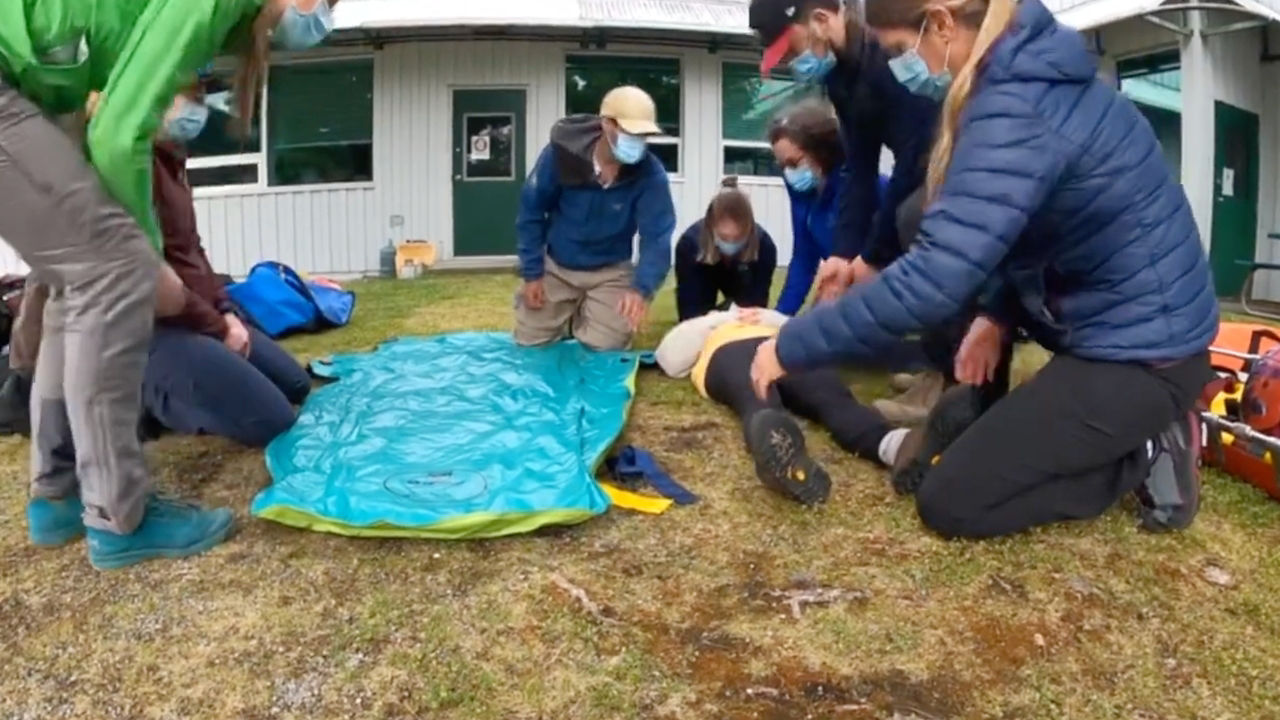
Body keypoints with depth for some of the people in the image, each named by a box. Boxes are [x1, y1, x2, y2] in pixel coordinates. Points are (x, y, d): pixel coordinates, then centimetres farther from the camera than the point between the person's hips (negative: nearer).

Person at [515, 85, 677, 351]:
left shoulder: (651, 173, -23)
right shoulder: (561, 153, -23)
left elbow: (656, 236, -27)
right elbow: (531, 213, -11)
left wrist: (642, 288, -46)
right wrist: (531, 273, -12)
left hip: (610, 272, 0)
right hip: (555, 266, 0)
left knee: (606, 347, -6)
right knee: (530, 344, 3)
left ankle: (586, 317, 28)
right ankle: (568, 318, 35)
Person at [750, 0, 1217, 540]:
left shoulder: (1016, 113, -26)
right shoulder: (1032, 77, 5)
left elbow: (929, 281, -32)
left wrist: (791, 347, -23)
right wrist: (998, 314, 3)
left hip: (1141, 355, -9)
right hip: (1121, 323, 10)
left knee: (948, 503, -5)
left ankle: (1146, 452, 4)